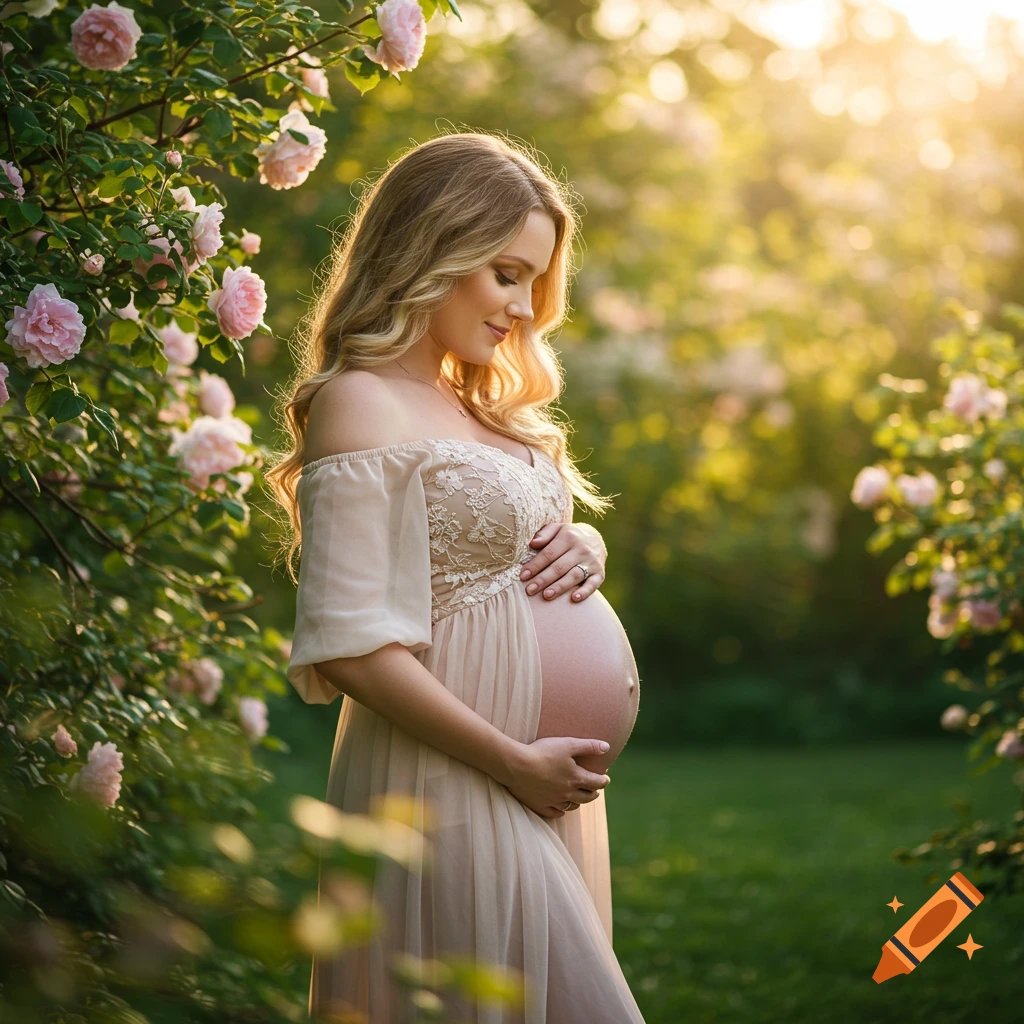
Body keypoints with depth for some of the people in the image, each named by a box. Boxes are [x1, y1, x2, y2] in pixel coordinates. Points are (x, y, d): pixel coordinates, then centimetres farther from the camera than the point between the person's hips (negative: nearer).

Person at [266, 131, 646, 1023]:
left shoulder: (470, 404, 14)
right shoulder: (361, 405, -13)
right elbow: (348, 644, -19)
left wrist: (575, 557, 2)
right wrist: (515, 762, -16)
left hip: (538, 785, 9)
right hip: (450, 789, -9)